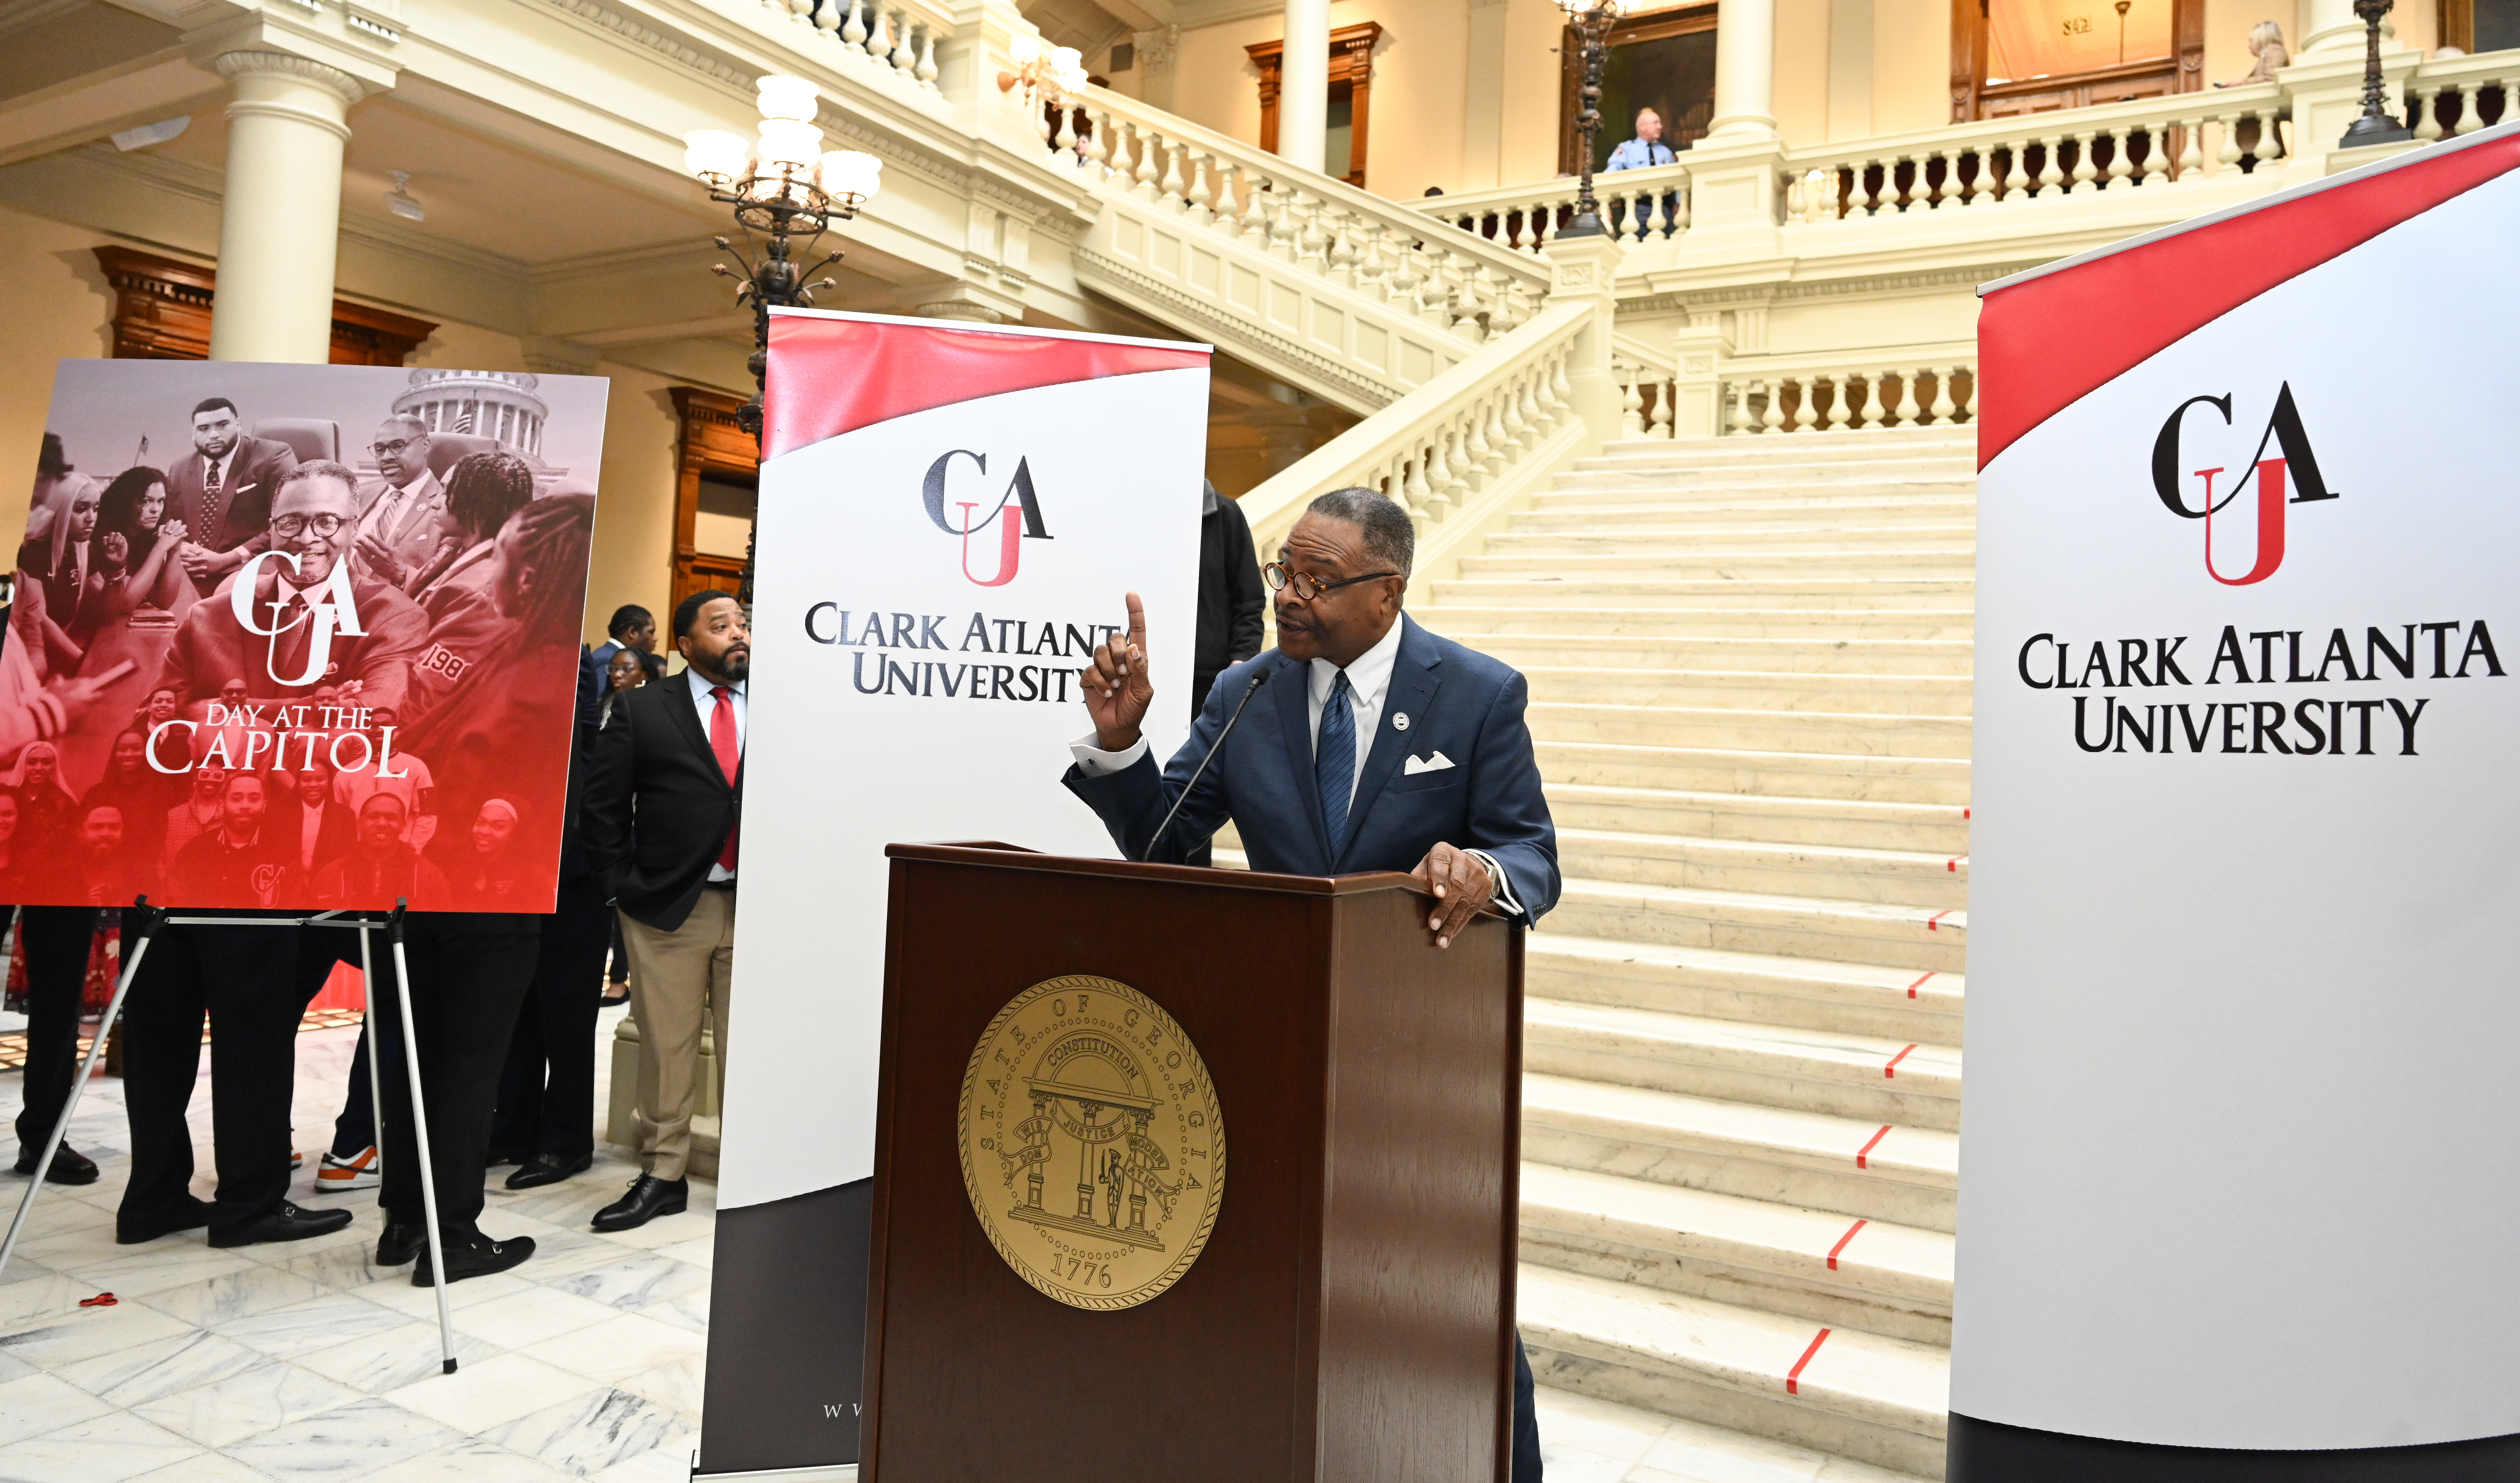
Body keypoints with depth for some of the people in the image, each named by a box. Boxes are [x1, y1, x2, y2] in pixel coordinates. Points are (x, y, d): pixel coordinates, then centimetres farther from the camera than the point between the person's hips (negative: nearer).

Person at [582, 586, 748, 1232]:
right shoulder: (640, 708, 4)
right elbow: (603, 805, 5)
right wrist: (623, 885, -1)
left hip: (757, 906, 1)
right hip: (667, 907, 0)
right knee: (667, 1049, 7)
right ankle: (662, 1176, 20)